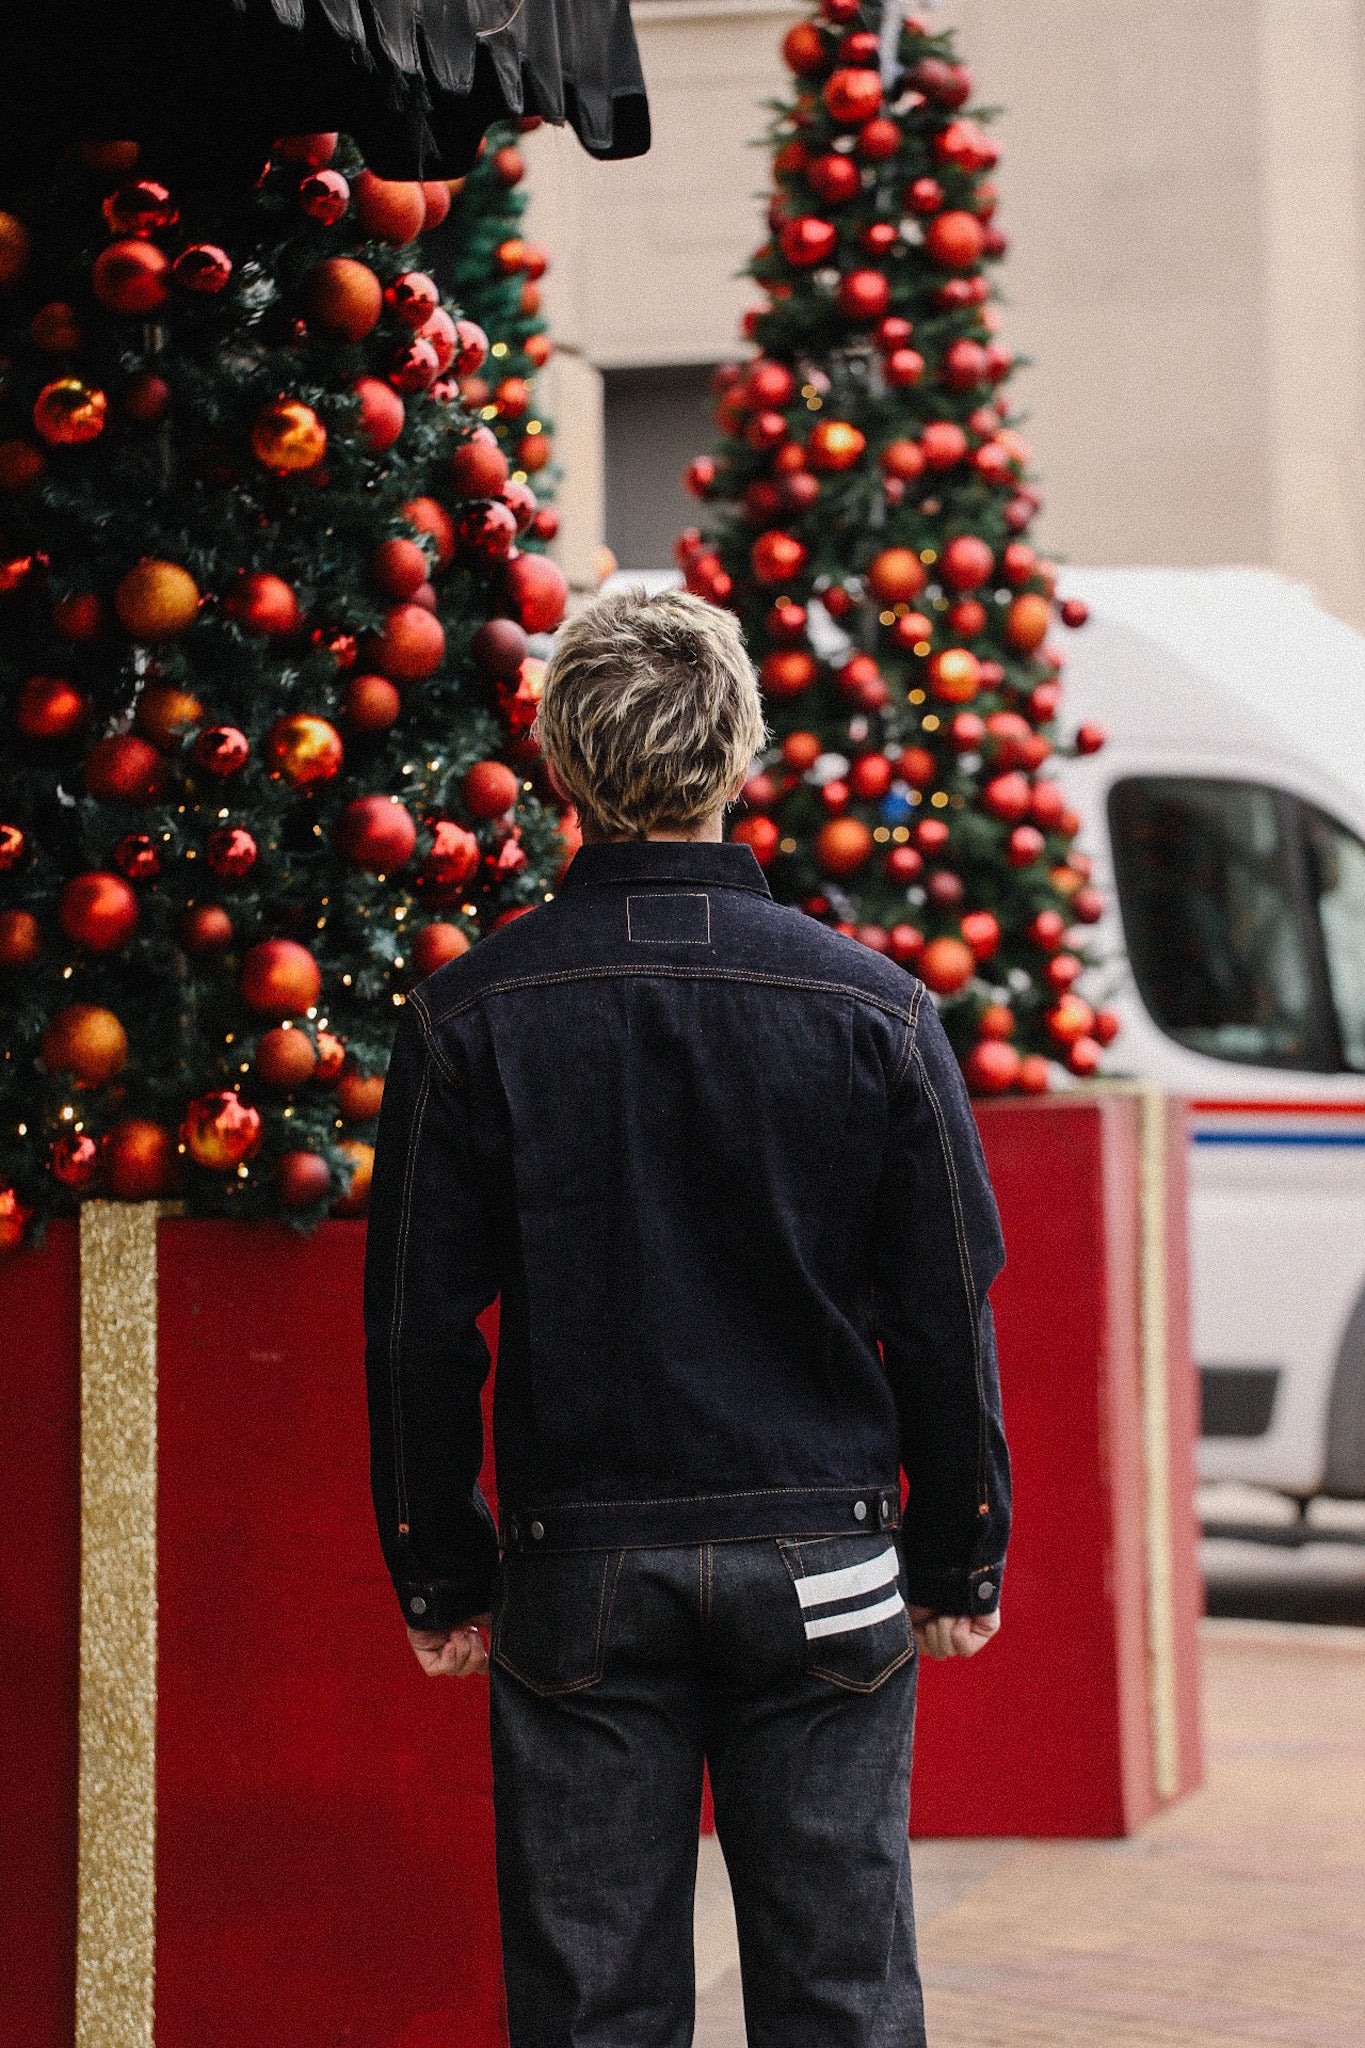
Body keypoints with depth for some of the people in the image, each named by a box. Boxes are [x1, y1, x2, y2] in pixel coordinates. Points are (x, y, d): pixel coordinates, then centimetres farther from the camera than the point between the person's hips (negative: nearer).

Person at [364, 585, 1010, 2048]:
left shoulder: (470, 1015, -5)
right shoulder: (872, 1009, -4)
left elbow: (419, 1326, -2)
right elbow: (947, 1315, 0)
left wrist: (441, 1575, 9)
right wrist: (958, 1562, 11)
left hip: (579, 1577, 0)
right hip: (823, 1567, 0)